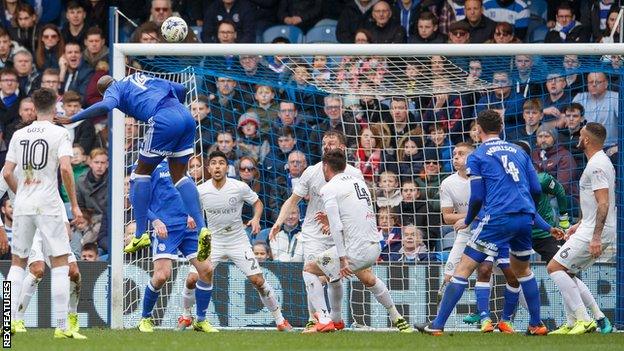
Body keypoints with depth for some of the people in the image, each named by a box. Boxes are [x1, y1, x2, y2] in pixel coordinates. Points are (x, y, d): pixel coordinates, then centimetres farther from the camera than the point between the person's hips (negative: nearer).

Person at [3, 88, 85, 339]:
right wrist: (74, 204, -9)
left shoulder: (19, 135, 9)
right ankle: (62, 326, -6)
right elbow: (66, 169, -15)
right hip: (48, 204, -4)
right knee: (60, 262, 0)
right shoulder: (59, 133, -3)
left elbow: (7, 173, 8)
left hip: (22, 206, 4)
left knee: (18, 262, 14)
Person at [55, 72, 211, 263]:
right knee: (179, 175, 14)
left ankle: (141, 234, 8)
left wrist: (71, 119, -7)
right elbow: (180, 89, 32)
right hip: (186, 116, 6)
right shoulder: (142, 77, 32)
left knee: (142, 172, 11)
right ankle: (202, 228, -2)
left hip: (164, 120, -6)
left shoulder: (115, 88, 13)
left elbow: (106, 105, -12)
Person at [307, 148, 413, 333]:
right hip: (374, 247, 7)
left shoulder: (328, 189, -7)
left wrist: (343, 259, -17)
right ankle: (397, 319, 43)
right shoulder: (359, 181, 15)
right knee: (367, 278, 38)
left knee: (309, 269, 9)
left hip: (355, 251, -7)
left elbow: (336, 227, -16)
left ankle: (323, 320, -2)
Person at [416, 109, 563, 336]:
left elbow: (477, 197, -2)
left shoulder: (477, 157, 4)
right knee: (522, 269, 27)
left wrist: (467, 221, 16)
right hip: (525, 218, 5)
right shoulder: (518, 151, 18)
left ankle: (437, 325, -5)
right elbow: (536, 190, 14)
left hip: (497, 219, -5)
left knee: (464, 268, -1)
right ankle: (536, 325, 25)